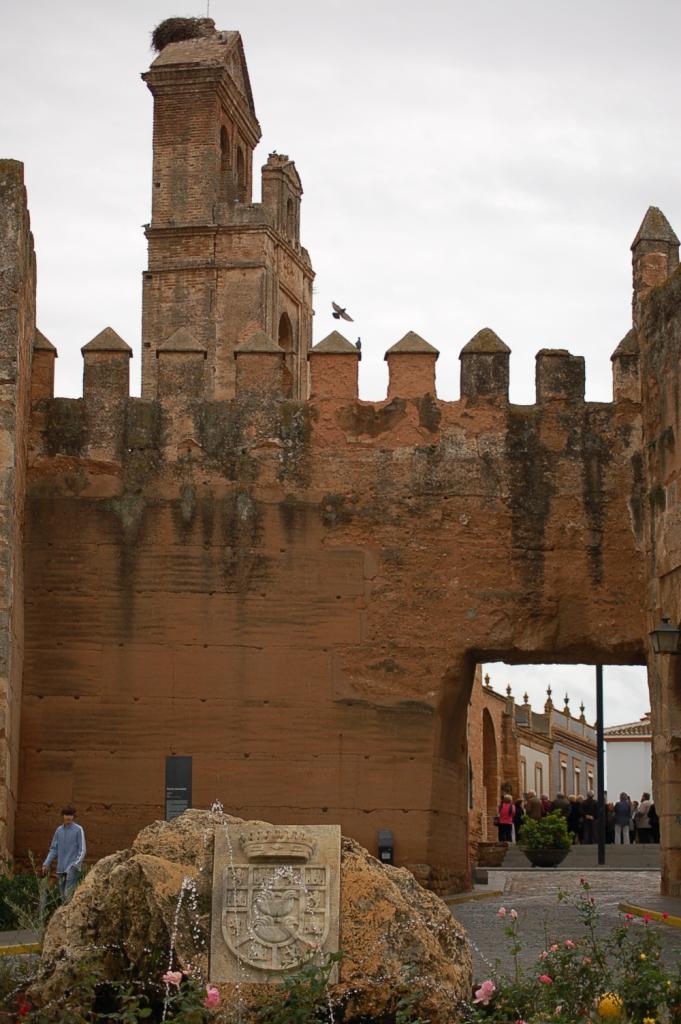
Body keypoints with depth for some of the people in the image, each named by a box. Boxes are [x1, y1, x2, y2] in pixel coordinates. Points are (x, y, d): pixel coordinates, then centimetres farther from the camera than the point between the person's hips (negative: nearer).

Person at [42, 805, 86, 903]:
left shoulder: (78, 830, -3)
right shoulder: (59, 830, 11)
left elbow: (82, 850, -6)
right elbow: (53, 849, 17)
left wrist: (77, 863, -19)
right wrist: (46, 864, 7)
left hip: (72, 868, -5)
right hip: (61, 868, 5)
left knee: (68, 894, -16)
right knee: (63, 895, 7)